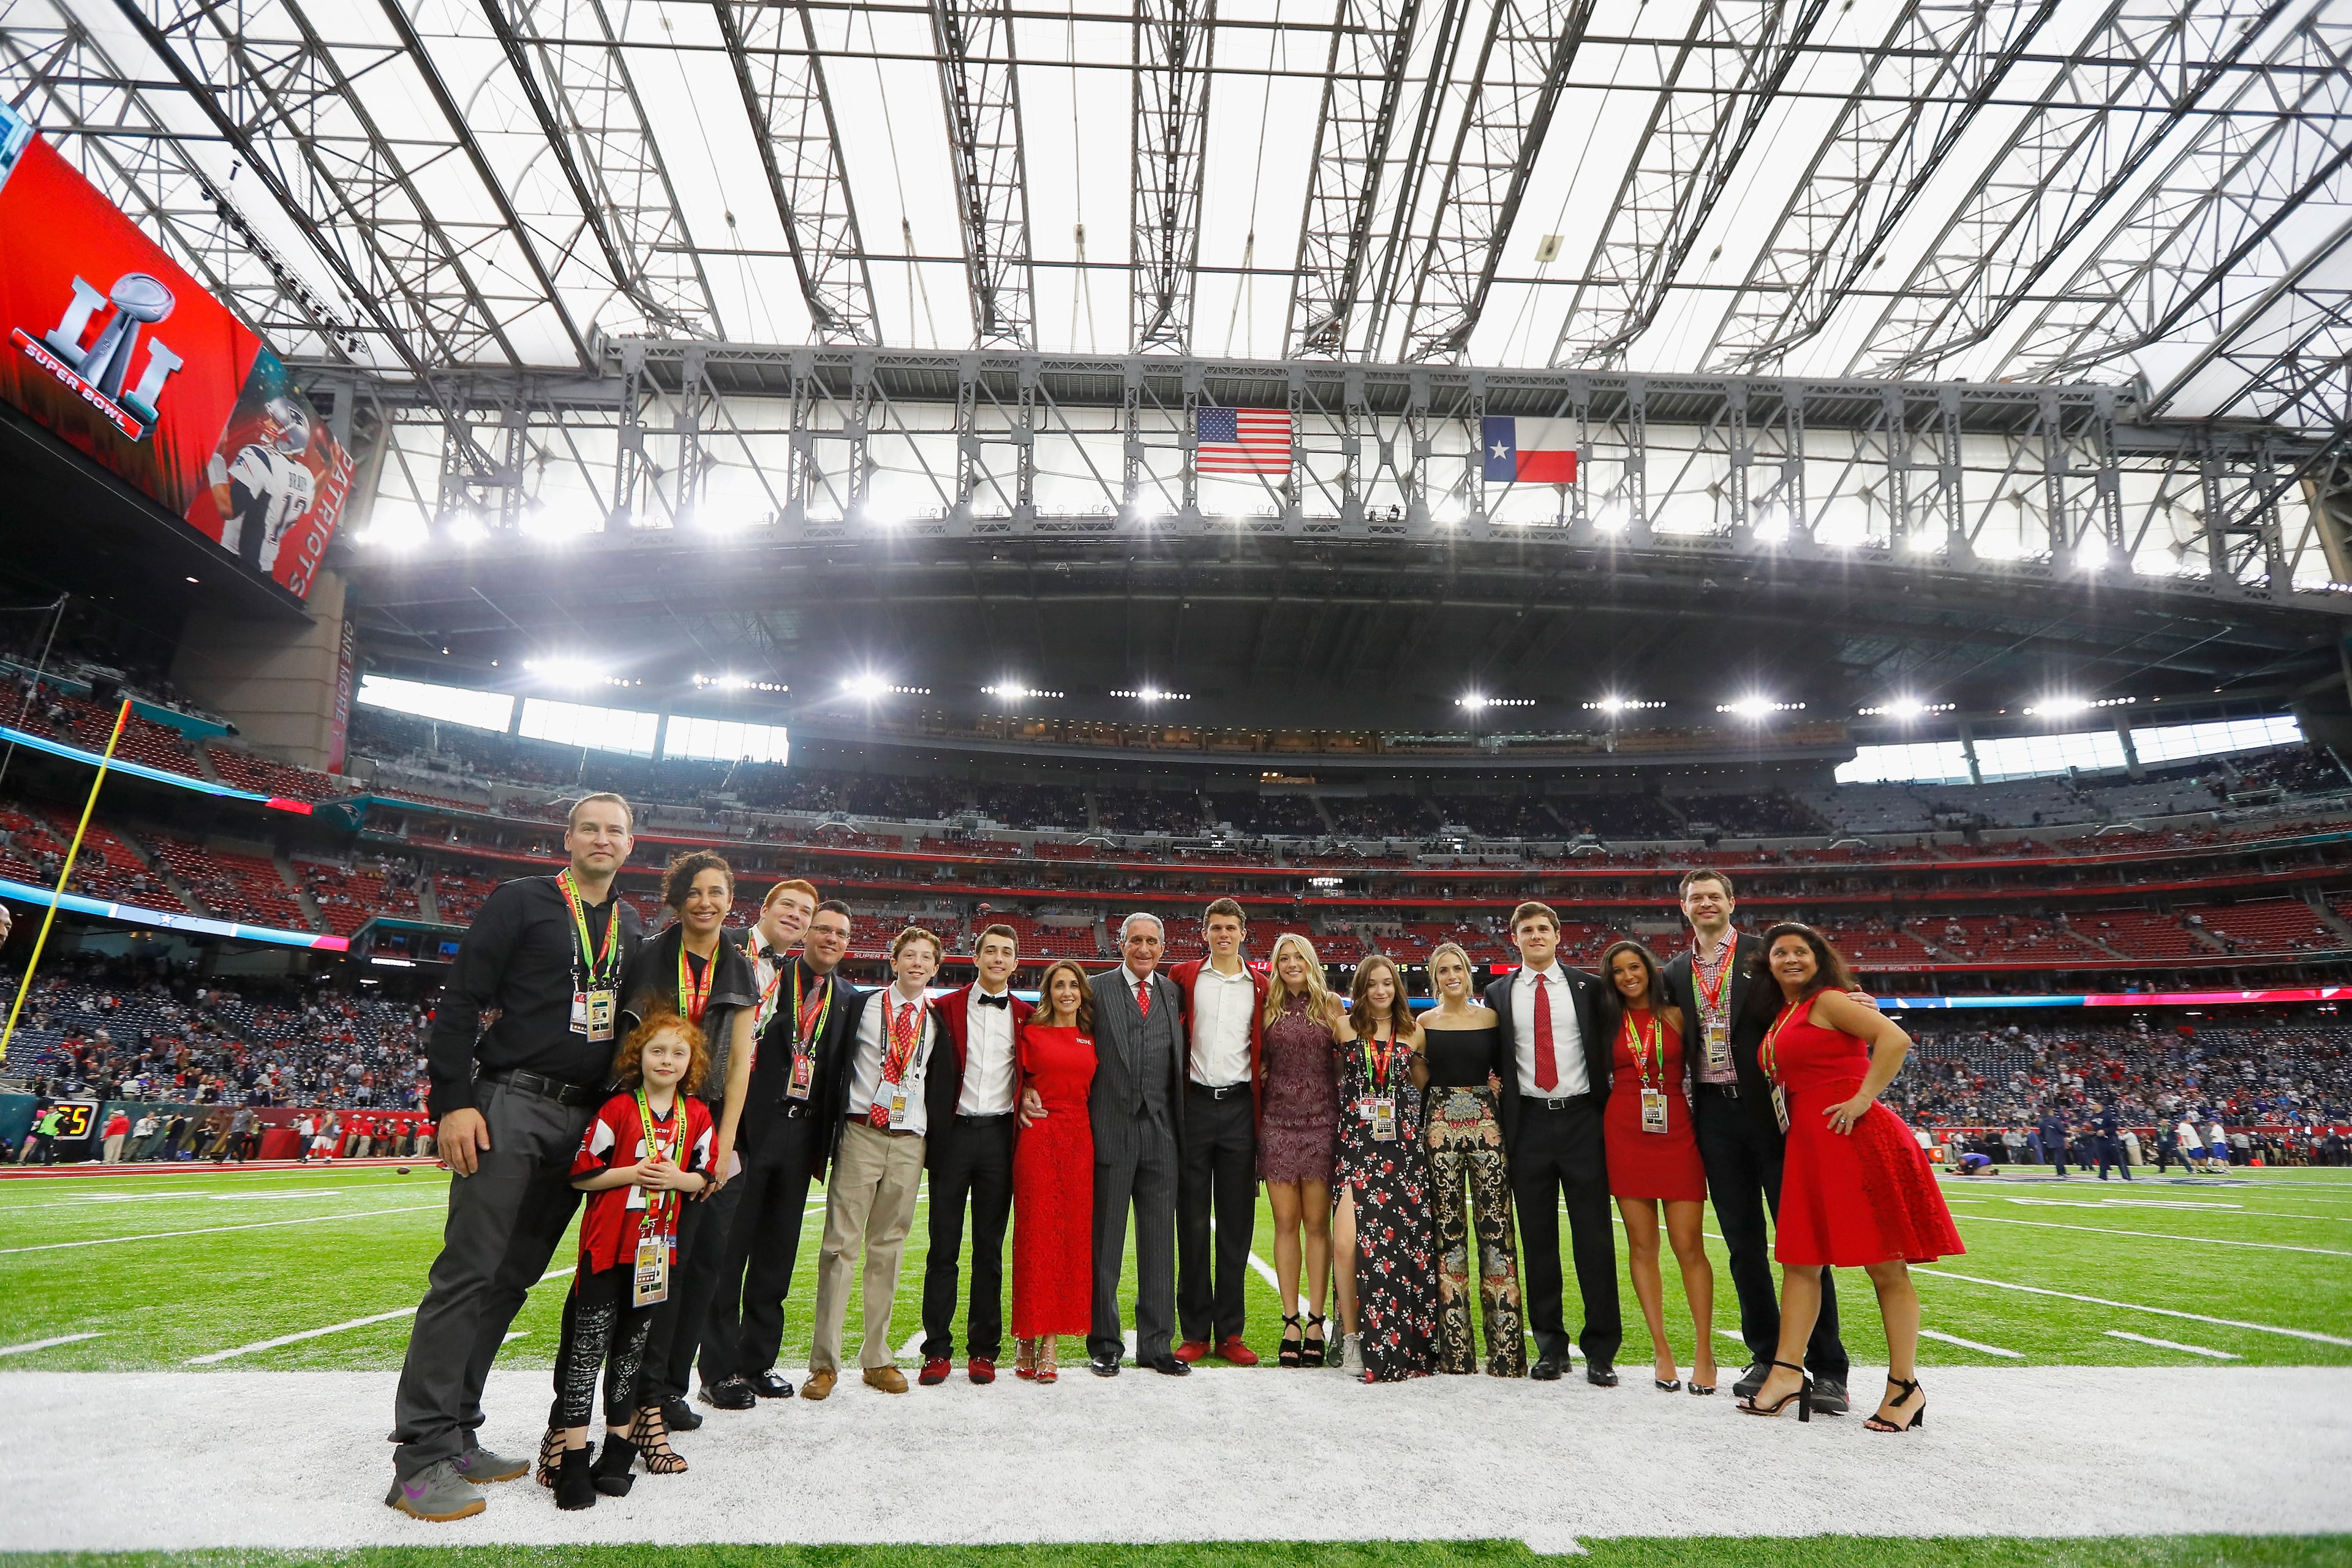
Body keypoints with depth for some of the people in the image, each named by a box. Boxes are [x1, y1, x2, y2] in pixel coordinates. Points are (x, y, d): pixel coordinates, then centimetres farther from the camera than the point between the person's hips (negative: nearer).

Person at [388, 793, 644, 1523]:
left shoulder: (633, 927, 15)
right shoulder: (519, 901, -2)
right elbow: (461, 1002, -6)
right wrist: (453, 1102, -14)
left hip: (584, 1121, 5)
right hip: (509, 1108, -5)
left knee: (513, 1277, 10)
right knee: (468, 1275, -4)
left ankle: (456, 1435, 20)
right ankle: (422, 1456, 4)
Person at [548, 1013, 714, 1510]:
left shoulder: (697, 1117, 3)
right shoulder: (617, 1110, -7)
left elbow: (707, 1175, 8)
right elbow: (580, 1172, -7)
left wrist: (679, 1179, -11)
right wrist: (632, 1173, -18)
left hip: (657, 1249, 3)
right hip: (606, 1244, -3)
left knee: (632, 1347, 14)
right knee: (587, 1346, 0)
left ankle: (618, 1447, 25)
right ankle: (573, 1460, 9)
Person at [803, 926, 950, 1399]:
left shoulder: (938, 1020, 9)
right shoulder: (862, 1006, 2)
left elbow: (943, 1085, 12)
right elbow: (834, 1065, 2)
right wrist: (830, 1131, -3)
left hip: (909, 1142, 2)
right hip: (861, 1134, -2)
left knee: (888, 1249, 9)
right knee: (841, 1245, -1)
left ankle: (877, 1359, 19)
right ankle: (824, 1362, 8)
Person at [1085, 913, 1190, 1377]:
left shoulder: (1174, 993, 11)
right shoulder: (1095, 990, 0)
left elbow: (1178, 1061, 12)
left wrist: (1180, 1125, 4)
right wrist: (1083, 1124, -7)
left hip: (1160, 1131, 3)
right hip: (1112, 1127, -3)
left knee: (1160, 1241, 9)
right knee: (1105, 1240, 7)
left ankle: (1156, 1344, 21)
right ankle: (1104, 1344, 21)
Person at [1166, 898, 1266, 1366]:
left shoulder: (1260, 987, 9)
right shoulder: (1182, 976, 4)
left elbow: (1263, 1051, 12)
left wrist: (1260, 1110, 6)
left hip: (1239, 1107, 1)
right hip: (1195, 1103, -1)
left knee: (1237, 1222, 6)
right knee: (1192, 1221, 5)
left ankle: (1229, 1332, 17)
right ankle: (1195, 1332, 16)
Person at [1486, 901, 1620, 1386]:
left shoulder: (1587, 987, 5)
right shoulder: (1498, 994, 7)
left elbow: (1605, 1052, 7)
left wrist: (1606, 1112, 0)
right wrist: (1501, 1126, 3)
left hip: (1581, 1119, -1)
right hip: (1528, 1124, 1)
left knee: (1594, 1235, 2)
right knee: (1538, 1239, 7)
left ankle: (1601, 1350, 13)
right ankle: (1550, 1346, 20)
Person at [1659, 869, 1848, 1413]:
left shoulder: (1766, 954, 0)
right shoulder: (1676, 973, 12)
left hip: (1770, 1108, -4)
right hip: (1715, 1114, 4)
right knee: (1744, 1244, 11)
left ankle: (1827, 1368, 11)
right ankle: (1766, 1357, 23)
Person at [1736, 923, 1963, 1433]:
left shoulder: (1827, 1001, -6)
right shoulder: (1782, 1017, 17)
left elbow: (1895, 1039, -18)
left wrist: (1863, 1099, -18)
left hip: (1853, 1139, -9)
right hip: (1809, 1146, 9)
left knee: (1886, 1267, 1)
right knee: (1799, 1262, 7)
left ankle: (1904, 1386, 10)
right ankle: (1786, 1374, 11)